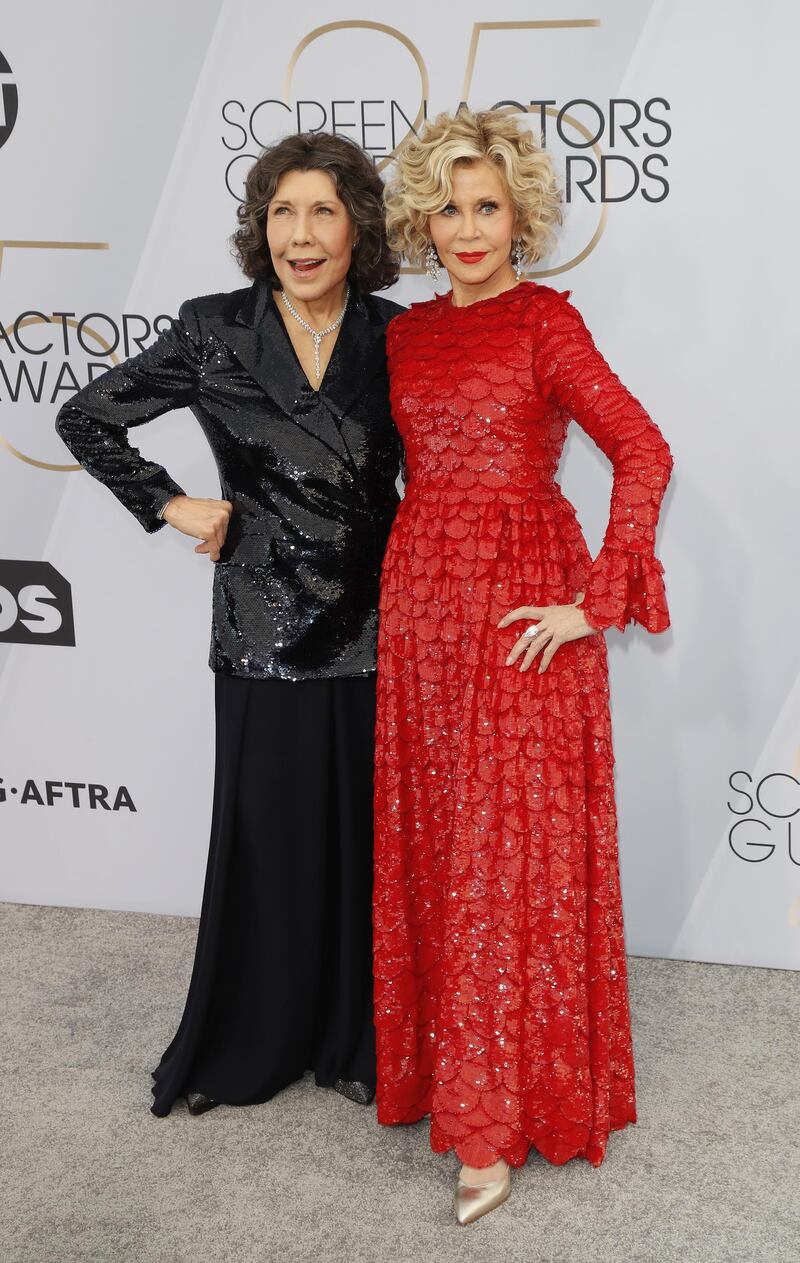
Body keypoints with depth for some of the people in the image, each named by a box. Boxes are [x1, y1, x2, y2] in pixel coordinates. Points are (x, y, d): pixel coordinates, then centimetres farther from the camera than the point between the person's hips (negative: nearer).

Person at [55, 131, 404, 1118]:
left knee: (366, 836, 8)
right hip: (262, 630, -1)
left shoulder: (395, 337, 1)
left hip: (372, 629, 1)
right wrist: (170, 506, 1)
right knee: (264, 835, 8)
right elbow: (85, 419, 7)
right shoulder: (214, 332, -3)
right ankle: (247, 1044, 27)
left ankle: (356, 1041, 27)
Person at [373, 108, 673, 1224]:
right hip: (420, 599, 6)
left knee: (510, 852, -2)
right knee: (429, 847, 10)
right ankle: (448, 1062, 28)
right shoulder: (408, 334, 12)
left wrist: (596, 602, -16)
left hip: (523, 606, -5)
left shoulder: (546, 322, -6)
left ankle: (494, 1125, 6)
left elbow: (643, 452, -14)